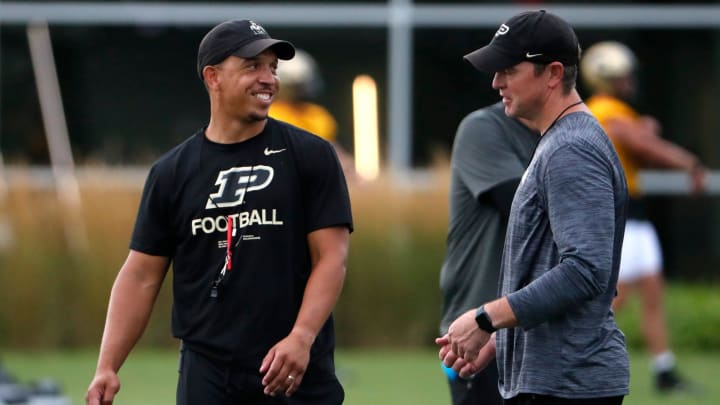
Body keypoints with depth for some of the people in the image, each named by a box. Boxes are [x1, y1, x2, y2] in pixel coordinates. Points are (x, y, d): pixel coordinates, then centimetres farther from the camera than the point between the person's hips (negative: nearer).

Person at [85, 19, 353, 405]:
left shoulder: (311, 156, 3)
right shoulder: (172, 171, 8)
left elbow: (331, 257, -3)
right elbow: (141, 275, 8)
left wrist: (301, 337, -18)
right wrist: (107, 366, -2)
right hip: (207, 373, 2)